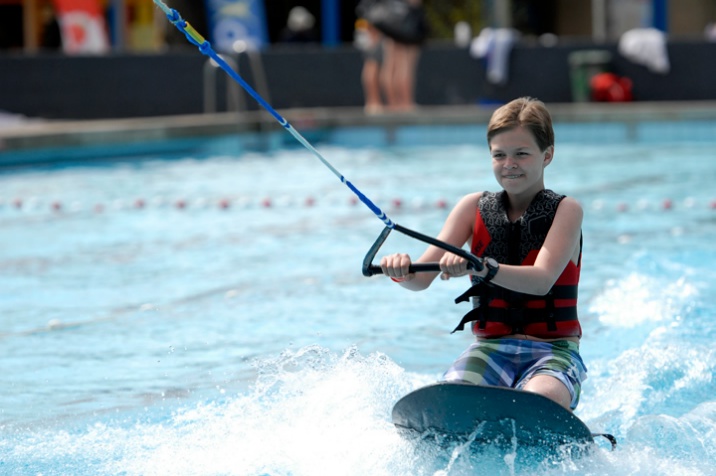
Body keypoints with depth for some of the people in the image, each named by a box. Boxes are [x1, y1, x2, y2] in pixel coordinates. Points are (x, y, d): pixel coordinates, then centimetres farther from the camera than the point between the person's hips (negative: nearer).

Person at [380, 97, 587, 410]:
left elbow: (542, 281, -22)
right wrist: (402, 271, -28)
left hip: (553, 352, -2)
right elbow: (422, 278, -3)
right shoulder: (474, 207, 7)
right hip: (489, 349, 2)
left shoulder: (566, 210, -3)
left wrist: (482, 267, -40)